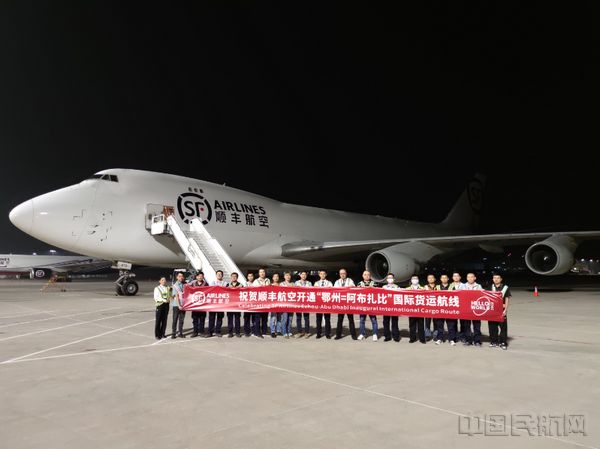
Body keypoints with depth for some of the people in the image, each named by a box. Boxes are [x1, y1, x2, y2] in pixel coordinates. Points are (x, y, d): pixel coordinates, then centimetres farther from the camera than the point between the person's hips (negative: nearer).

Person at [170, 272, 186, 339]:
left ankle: (180, 333, 16)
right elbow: (176, 296, -10)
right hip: (176, 305, -4)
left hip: (183, 305, 4)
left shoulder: (185, 284, 5)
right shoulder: (175, 285, -5)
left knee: (182, 319, 9)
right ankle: (173, 333, 10)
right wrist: (179, 305, -16)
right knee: (175, 320, 3)